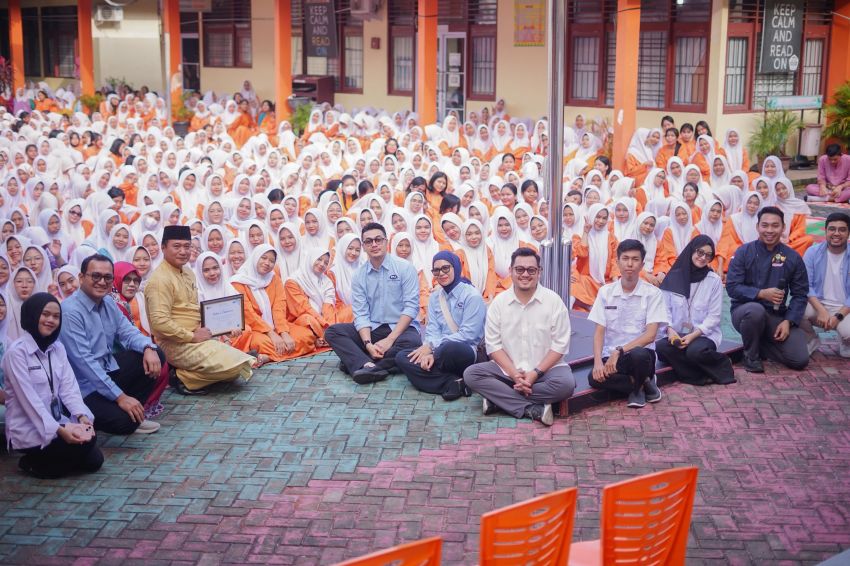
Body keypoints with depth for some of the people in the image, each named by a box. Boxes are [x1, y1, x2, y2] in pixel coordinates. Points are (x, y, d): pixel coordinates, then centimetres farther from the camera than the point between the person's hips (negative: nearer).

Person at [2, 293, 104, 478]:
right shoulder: (17, 352, -16)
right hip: (28, 429, -7)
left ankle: (44, 459, 15)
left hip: (57, 421, 7)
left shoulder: (58, 348, 7)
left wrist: (82, 416, -19)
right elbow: (29, 399, -21)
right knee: (85, 445, -24)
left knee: (94, 460, -5)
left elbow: (69, 387, -2)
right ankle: (34, 462, -2)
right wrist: (59, 430, -28)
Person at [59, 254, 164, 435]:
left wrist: (148, 348, -17)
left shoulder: (108, 303, 5)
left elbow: (128, 332, 9)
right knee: (123, 422, -27)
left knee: (155, 355, -5)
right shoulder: (70, 311, -21)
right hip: (84, 387, -9)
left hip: (108, 369, 9)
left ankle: (133, 413, 4)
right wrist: (120, 396, -27)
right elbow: (83, 361, -25)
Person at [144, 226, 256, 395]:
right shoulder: (161, 279, -16)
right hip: (176, 344, -10)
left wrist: (202, 330, 5)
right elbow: (160, 322, -25)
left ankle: (185, 371, 7)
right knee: (234, 365, -20)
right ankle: (183, 378, -7)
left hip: (194, 339, 10)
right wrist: (193, 336, -17)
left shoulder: (187, 273, 13)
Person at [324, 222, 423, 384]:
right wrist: (368, 344, -20)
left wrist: (390, 339, -19)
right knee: (332, 332, -16)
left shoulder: (405, 268, -5)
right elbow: (361, 314, -2)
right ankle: (368, 365, -39)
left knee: (412, 341, -36)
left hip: (401, 328, -3)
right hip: (372, 329, 4)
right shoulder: (359, 275, 5)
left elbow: (411, 307, -11)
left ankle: (355, 362, -31)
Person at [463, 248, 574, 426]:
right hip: (507, 369, 2)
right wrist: (514, 374, -16)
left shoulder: (553, 301, -5)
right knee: (470, 374, -21)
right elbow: (493, 344, -2)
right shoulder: (499, 302, 0)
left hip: (545, 368, -2)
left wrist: (535, 373, -16)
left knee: (566, 383, -32)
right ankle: (533, 409, -27)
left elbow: (560, 344, -6)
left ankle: (499, 399, -21)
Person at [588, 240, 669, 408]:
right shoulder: (605, 292, 4)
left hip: (641, 352, -2)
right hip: (611, 356, 2)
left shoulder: (652, 293, -4)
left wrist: (619, 351, -20)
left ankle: (637, 388, -5)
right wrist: (598, 361, -16)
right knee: (595, 378, -30)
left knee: (639, 355, -39)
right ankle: (643, 383, -6)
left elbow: (650, 335, -11)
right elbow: (599, 332, 1)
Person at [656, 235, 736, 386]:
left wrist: (693, 335, -17)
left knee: (695, 351, -35)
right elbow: (665, 308, 5)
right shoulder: (674, 277, 3)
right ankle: (702, 373, -15)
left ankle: (721, 364, -3)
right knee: (660, 348, -28)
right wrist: (670, 329, -14)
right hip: (677, 334, 3)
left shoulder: (714, 280, -2)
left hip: (704, 334, -3)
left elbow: (714, 316, -4)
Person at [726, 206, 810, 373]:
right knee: (756, 309, -40)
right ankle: (750, 354, -11)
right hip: (745, 310, -3)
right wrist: (762, 294, -24)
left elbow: (800, 294, 3)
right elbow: (732, 287, -11)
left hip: (776, 317, 3)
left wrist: (788, 321, -11)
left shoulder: (793, 257, 2)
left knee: (800, 359, -15)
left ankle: (758, 346, 13)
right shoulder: (744, 252, -5)